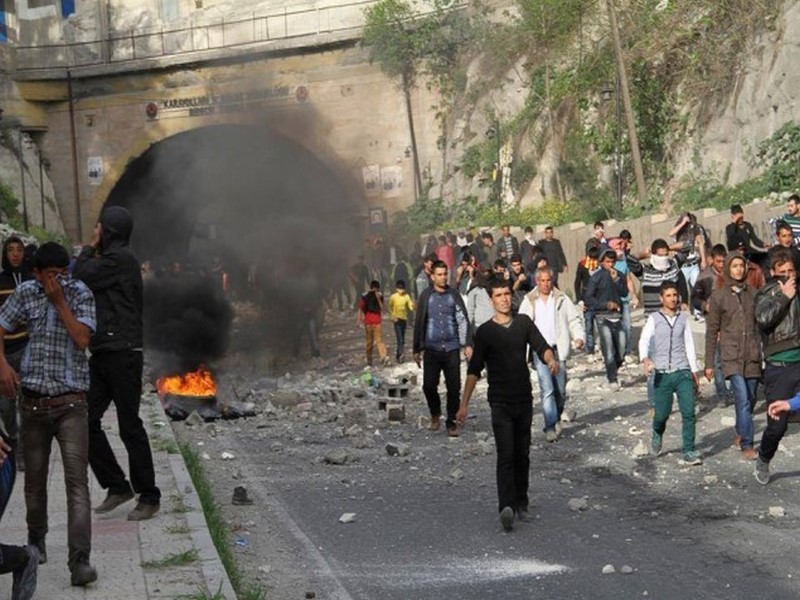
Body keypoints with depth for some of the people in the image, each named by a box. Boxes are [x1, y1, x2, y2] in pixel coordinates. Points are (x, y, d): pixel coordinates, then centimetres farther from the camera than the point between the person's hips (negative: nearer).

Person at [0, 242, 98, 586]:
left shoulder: (80, 293, -1)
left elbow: (82, 339, -12)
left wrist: (59, 300, -13)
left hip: (70, 403, -3)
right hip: (33, 401, 3)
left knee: (77, 481, -13)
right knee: (34, 479, 15)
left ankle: (79, 561, -19)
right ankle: (36, 541, 38)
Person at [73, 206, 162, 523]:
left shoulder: (120, 258, -10)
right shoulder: (109, 259, 20)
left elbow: (82, 276, -14)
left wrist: (89, 249, 3)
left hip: (122, 354, -10)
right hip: (103, 354, 10)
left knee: (130, 426, -4)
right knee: (86, 420, 6)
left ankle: (149, 498, 5)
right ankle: (117, 487, 15)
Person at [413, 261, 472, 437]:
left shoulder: (454, 295, 4)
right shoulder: (426, 297, 5)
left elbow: (463, 320, 2)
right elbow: (419, 323, 8)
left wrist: (468, 344, -7)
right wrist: (417, 349, 8)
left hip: (451, 348, 0)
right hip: (432, 348, 0)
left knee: (454, 387, -2)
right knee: (429, 385, -6)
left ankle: (451, 422, 10)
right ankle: (435, 414, 20)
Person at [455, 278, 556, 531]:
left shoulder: (524, 323, 8)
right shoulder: (485, 331, -1)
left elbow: (541, 346, -1)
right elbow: (474, 369, -2)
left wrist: (550, 359, -25)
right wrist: (464, 403, -7)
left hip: (524, 399, 3)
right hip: (500, 401, -3)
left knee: (522, 455, 10)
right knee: (506, 455, -15)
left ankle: (521, 504, 21)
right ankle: (506, 507, -24)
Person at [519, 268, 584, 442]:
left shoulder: (562, 299, 7)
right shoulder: (529, 301, 6)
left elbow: (574, 319, 7)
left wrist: (578, 336, -10)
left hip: (558, 349, 2)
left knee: (560, 389, 8)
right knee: (546, 389, -10)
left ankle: (557, 416, 32)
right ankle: (551, 426, -10)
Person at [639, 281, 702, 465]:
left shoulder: (683, 319, 10)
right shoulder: (654, 319, 1)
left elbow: (689, 345, 14)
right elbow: (644, 340, -13)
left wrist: (694, 371, 13)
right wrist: (645, 359, -32)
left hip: (683, 373, 2)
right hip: (662, 374, -2)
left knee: (688, 412, -8)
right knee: (662, 413, 2)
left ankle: (689, 452, -2)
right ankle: (657, 435, 35)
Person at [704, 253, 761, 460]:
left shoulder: (752, 294, 9)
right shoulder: (718, 296, 1)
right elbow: (711, 332, 3)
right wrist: (709, 364, 2)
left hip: (752, 354, 3)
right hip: (731, 355, -3)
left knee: (750, 399, 9)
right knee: (743, 399, -14)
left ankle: (740, 435, 29)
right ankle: (747, 445, -11)